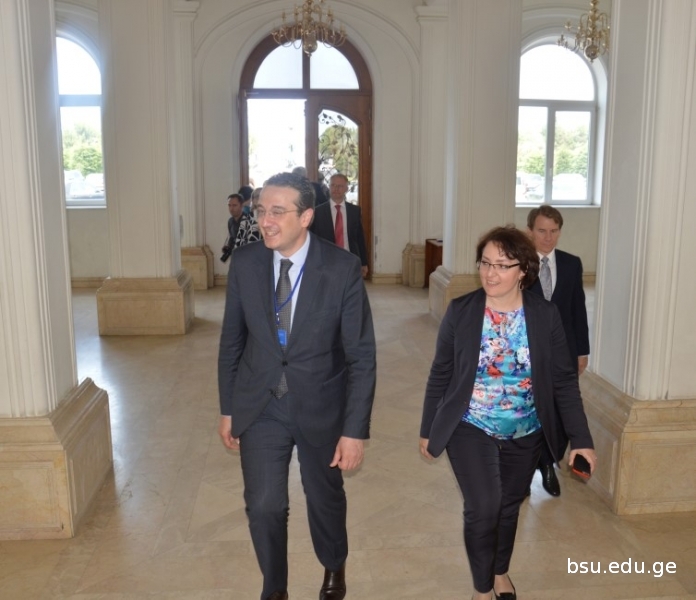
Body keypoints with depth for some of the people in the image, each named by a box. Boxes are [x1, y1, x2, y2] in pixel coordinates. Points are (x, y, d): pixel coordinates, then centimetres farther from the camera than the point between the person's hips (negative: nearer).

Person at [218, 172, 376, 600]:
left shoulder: (343, 269, -18)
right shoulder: (244, 263, -8)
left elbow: (361, 356, -14)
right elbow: (232, 341, 3)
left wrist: (355, 430, -15)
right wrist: (227, 409, 6)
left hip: (321, 407, -1)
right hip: (259, 407, 2)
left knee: (326, 499, 19)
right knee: (264, 506, 5)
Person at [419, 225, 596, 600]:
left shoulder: (545, 315, -8)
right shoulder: (460, 311, -10)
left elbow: (564, 381, -4)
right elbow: (440, 374, -3)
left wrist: (581, 439, -8)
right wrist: (428, 430, 1)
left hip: (525, 433, 2)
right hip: (471, 428, -2)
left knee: (509, 505, 17)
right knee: (483, 507, -11)